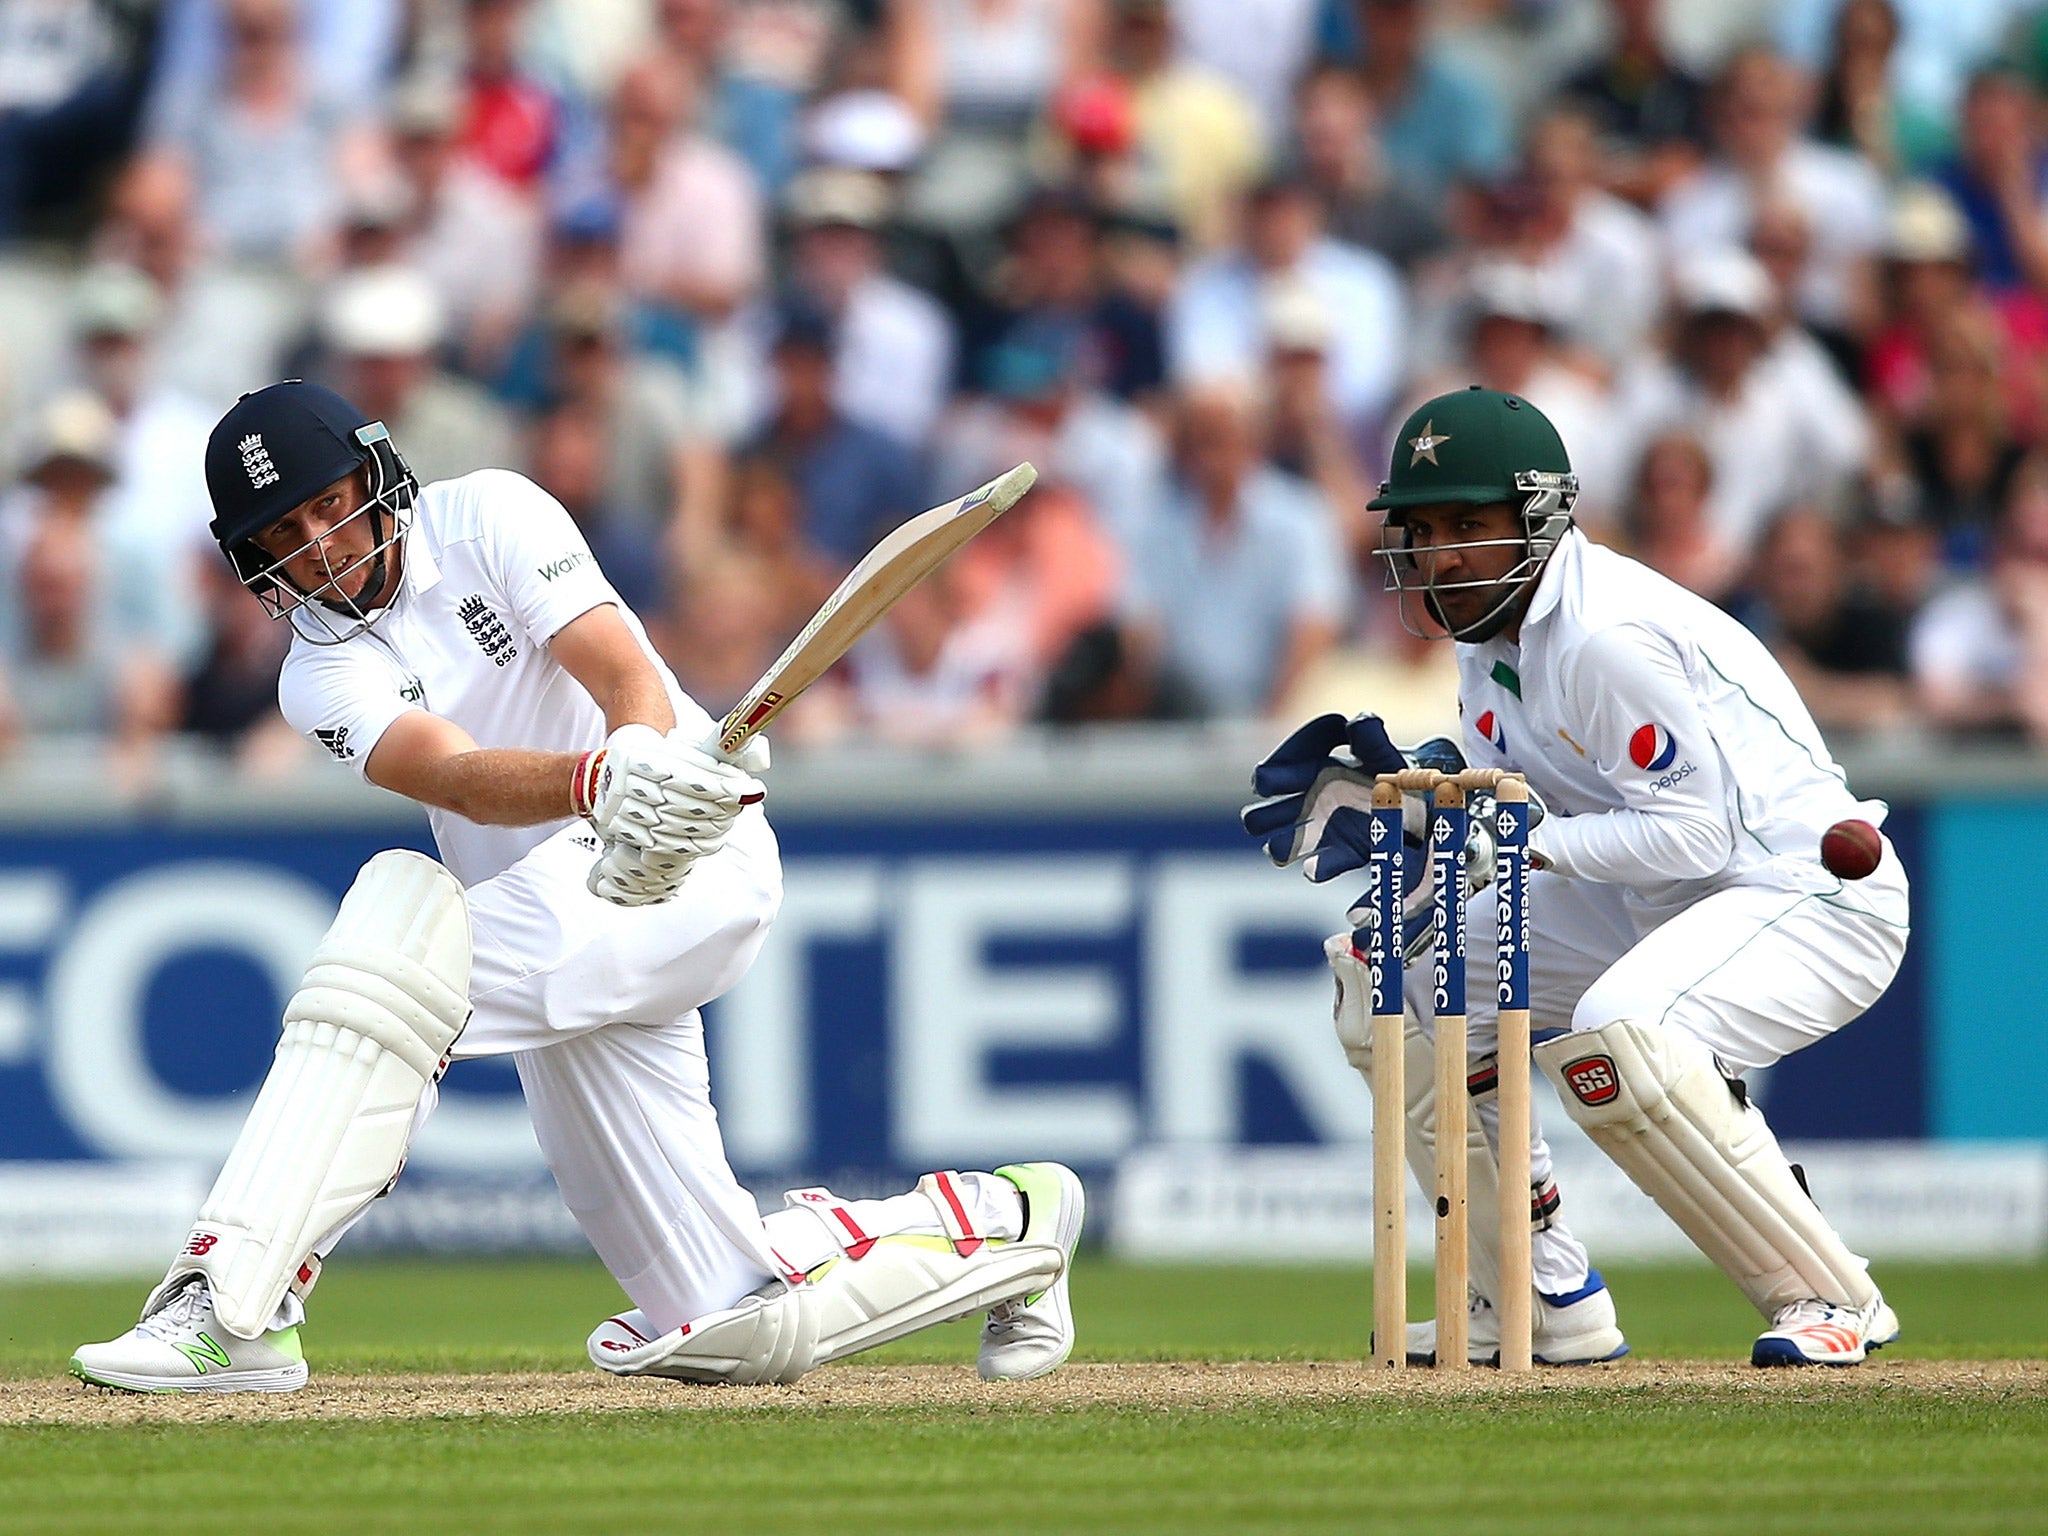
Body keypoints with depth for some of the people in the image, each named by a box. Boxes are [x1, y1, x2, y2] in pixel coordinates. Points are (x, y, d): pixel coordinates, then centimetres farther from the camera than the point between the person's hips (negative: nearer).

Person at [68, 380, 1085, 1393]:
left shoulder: (489, 517, -4)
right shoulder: (322, 674, 2)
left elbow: (630, 678, -18)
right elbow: (457, 777, -19)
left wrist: (647, 777, -42)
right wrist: (604, 779, -41)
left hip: (701, 859, -6)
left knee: (400, 930, -32)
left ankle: (232, 1308, -34)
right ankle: (999, 1222, 26)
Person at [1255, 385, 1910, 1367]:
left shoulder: (1606, 635, -24)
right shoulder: (1490, 622, 6)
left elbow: (1692, 832, -25)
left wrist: (1524, 838, -25)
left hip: (1813, 893, -11)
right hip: (1656, 907, 11)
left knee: (1616, 1031, -38)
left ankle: (1834, 1301, -21)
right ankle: (1540, 1299, 14)